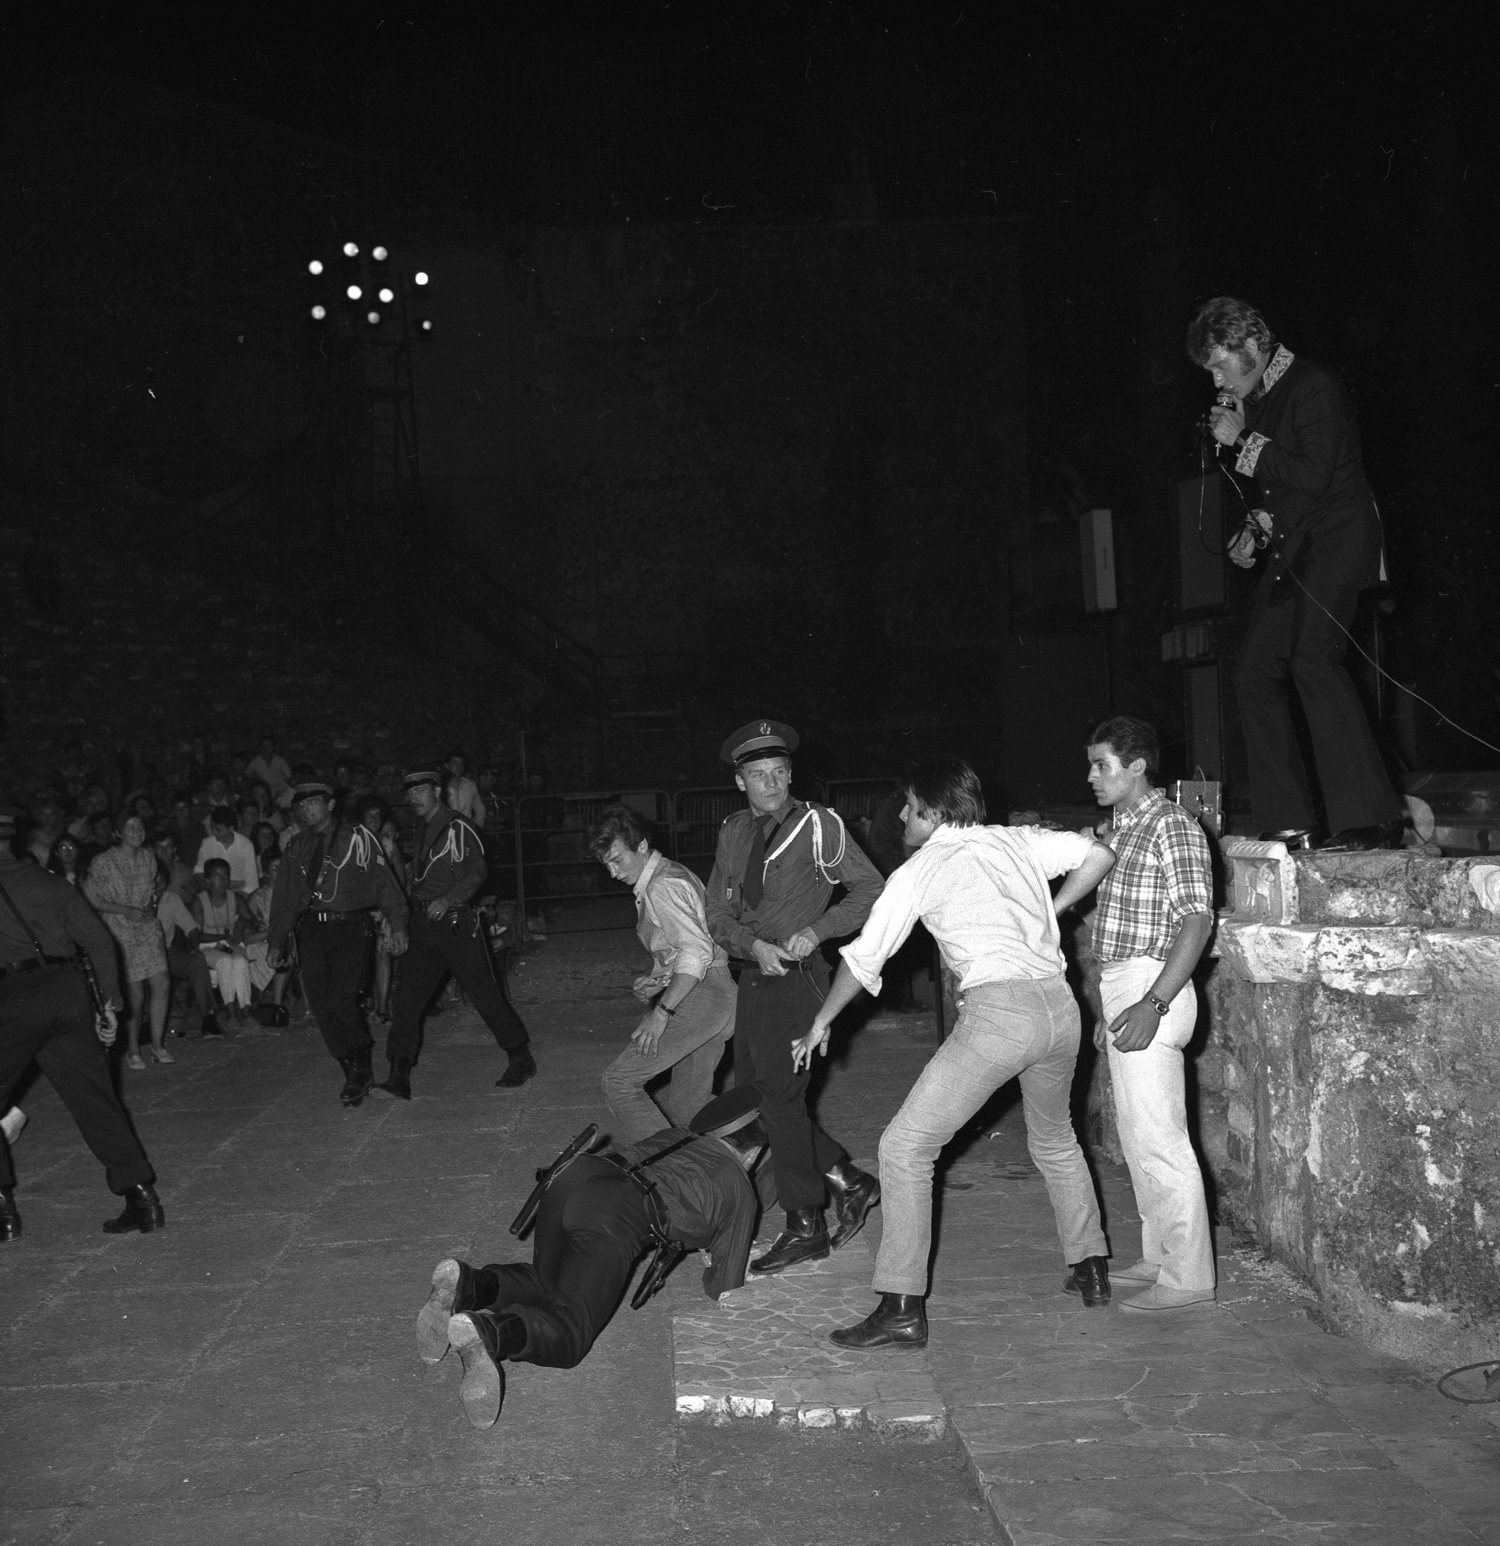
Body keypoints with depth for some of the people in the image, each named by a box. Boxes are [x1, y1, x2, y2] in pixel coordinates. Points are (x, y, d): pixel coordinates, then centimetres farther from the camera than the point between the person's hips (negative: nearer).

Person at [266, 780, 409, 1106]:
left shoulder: (357, 839, 3)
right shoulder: (297, 847, 15)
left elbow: (383, 883, 0)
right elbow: (284, 897, 17)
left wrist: (397, 924, -8)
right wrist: (276, 941, 12)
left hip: (349, 929, -4)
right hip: (310, 932, 4)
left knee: (340, 1001, -16)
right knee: (321, 1007, -1)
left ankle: (360, 1071, 2)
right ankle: (355, 1074, 12)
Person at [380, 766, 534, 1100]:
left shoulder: (457, 828, -10)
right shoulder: (421, 830, 14)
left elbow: (477, 871, -18)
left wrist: (447, 899, -28)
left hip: (456, 922, -7)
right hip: (424, 924, 7)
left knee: (485, 993, 0)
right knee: (406, 999, 0)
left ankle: (520, 1059, 14)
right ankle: (399, 1078, 2)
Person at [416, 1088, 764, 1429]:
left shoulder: (675, 1135, 35)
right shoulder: (738, 1189, 20)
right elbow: (724, 1288, 22)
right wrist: (713, 1273, 44)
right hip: (614, 1218, -6)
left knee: (546, 1282, 27)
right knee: (566, 1329, -7)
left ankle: (466, 1285, -1)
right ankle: (486, 1333, -38)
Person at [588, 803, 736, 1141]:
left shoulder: (662, 888, -15)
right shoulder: (673, 873, 17)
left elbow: (697, 951, -25)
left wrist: (661, 1012, -27)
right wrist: (659, 977, 8)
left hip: (699, 997, -10)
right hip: (720, 996, 11)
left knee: (619, 1081, -9)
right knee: (687, 1103, 16)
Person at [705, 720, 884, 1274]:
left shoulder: (818, 825, -6)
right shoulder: (733, 833, 9)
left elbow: (871, 890, -4)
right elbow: (718, 912, 7)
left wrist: (816, 931, -15)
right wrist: (754, 946, -11)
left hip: (797, 975, -7)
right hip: (753, 973, 7)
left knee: (780, 1093, -8)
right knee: (751, 1087, 10)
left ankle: (805, 1227, 4)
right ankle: (849, 1181, 22)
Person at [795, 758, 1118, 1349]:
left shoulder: (919, 870, 6)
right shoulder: (1020, 841, 17)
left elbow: (864, 959, 8)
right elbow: (1098, 856, 13)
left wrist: (820, 1023, 21)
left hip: (997, 1010, -6)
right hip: (1060, 1006, 6)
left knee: (905, 1148, 1)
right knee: (1054, 1139, 31)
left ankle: (902, 1310, -3)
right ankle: (1091, 1271, 37)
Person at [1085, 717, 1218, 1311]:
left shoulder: (1172, 826, -11)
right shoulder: (1122, 830, 17)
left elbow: (1196, 921, -18)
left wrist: (1152, 1003, -25)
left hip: (1150, 991, -10)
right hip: (1123, 989, 10)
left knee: (1158, 1139, -7)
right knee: (1137, 1136, 14)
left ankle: (1187, 1276, 0)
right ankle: (1160, 1256, 24)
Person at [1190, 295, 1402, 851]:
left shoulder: (1314, 388, -12)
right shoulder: (1252, 398, 14)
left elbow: (1312, 477, -21)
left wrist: (1244, 441, -15)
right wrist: (1257, 529, 10)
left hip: (1337, 536, -9)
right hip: (1293, 545, 9)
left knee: (1313, 659, -24)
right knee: (1255, 671, 2)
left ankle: (1370, 819, -22)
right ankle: (1288, 822, 6)